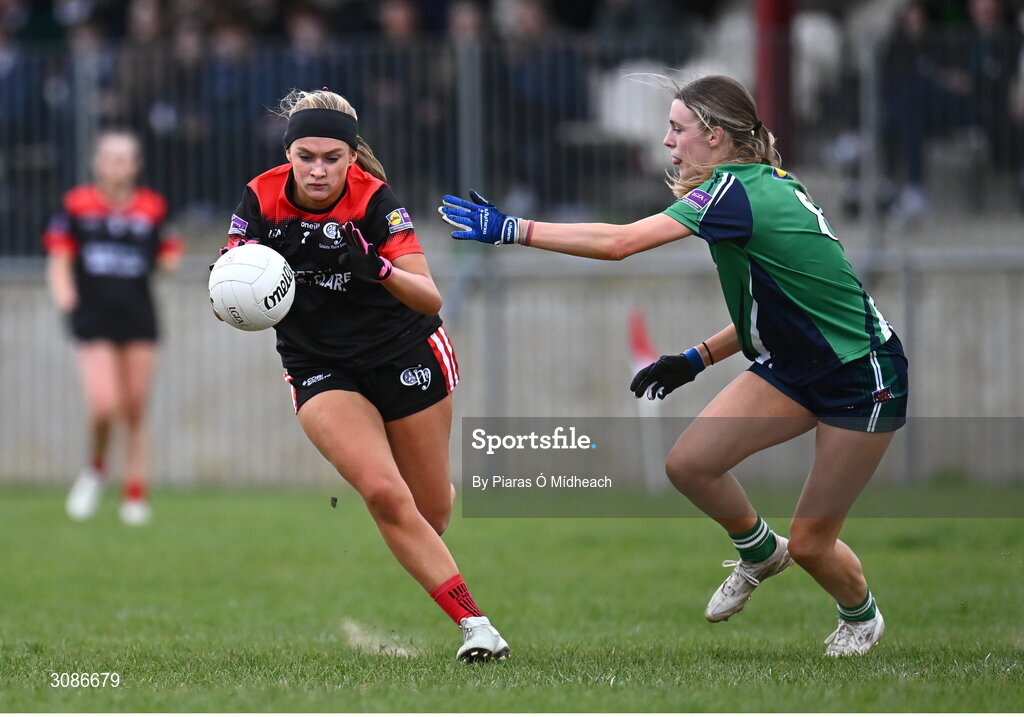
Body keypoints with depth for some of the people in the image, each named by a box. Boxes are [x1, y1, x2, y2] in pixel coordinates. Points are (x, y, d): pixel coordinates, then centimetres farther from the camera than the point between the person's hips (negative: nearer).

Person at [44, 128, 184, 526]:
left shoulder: (152, 208, 6)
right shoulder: (77, 205, 1)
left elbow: (168, 258, 13)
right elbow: (59, 260, 2)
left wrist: (171, 260, -9)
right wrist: (64, 293, -16)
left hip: (139, 318, 2)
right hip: (94, 319, -2)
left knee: (135, 410, 4)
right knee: (104, 404, -17)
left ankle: (134, 495, 14)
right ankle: (96, 468, 13)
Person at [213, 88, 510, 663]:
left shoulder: (376, 201, -21)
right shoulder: (261, 200, -12)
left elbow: (431, 300, -27)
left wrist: (380, 269, -45)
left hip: (407, 354, -1)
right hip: (321, 371, 1)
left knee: (430, 512, 9)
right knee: (385, 493, -22)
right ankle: (472, 622, -15)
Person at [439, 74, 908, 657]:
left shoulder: (736, 190, -23)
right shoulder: (767, 186, 5)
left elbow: (619, 243, -29)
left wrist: (513, 230, -25)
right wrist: (698, 359, 10)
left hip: (863, 380, -9)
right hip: (794, 365, 9)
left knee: (811, 543, 1)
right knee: (689, 463, -5)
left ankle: (862, 616, 32)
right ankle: (759, 551, 23)